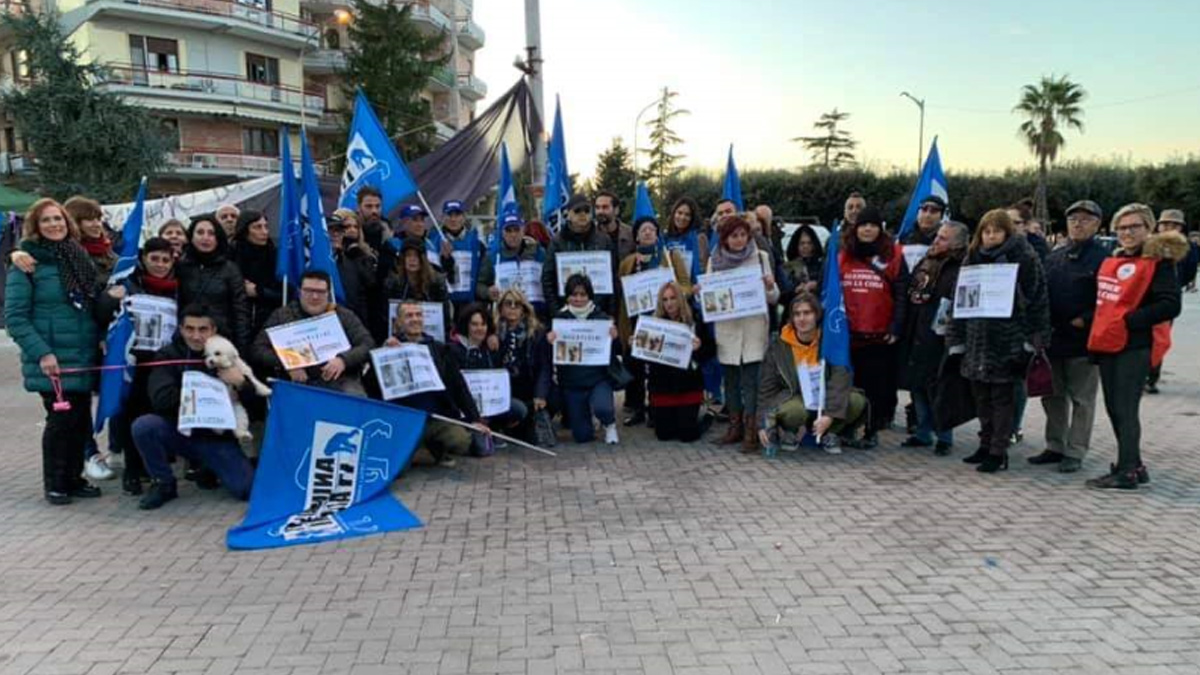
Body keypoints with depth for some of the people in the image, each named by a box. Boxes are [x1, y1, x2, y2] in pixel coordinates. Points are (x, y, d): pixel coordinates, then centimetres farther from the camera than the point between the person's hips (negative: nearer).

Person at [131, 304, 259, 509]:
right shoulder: (168, 355, -3)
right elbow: (160, 399, -17)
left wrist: (242, 384, -26)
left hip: (216, 438, 0)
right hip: (179, 430, 0)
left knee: (248, 489, -17)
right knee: (143, 426, -30)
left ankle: (208, 469, 20)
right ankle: (163, 484, -4)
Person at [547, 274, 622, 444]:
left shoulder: (601, 317, -1)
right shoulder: (560, 318, 1)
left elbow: (614, 353, 1)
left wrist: (614, 338, -19)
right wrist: (550, 342, -20)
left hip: (599, 378, -1)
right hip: (571, 382, 2)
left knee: (602, 408, -32)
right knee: (582, 436, 4)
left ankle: (609, 424, 6)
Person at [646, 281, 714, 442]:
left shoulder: (695, 323, -4)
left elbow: (711, 351, -4)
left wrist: (699, 348, -24)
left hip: (689, 386, -2)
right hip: (662, 386, 2)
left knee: (687, 435, -3)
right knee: (664, 434, 4)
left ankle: (705, 419, 29)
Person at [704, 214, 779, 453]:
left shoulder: (761, 257, 4)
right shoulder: (714, 260, 8)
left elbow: (773, 298, 5)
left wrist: (770, 287, -16)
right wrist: (700, 293, -8)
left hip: (753, 328, -2)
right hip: (726, 328, 3)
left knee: (749, 380, -6)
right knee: (730, 379, 8)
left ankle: (750, 431, -4)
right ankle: (735, 426, 18)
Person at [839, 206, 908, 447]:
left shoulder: (893, 255, 0)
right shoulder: (843, 255, 9)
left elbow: (901, 295, -3)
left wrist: (895, 328, -9)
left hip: (881, 334, -2)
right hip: (850, 333, 3)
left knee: (877, 383, 4)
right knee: (853, 382, 7)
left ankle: (871, 430, 13)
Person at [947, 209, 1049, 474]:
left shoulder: (1023, 258, -4)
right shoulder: (972, 259, 12)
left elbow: (1037, 298, -7)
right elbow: (959, 299, 14)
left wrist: (1034, 337, -13)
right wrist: (956, 339, 11)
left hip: (1007, 340, -5)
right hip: (977, 339, 5)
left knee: (1002, 398, 1)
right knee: (982, 396, 13)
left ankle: (998, 452, 8)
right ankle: (986, 444, 26)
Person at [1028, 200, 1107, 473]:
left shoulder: (1102, 259, -7)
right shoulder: (1054, 257, 13)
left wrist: (1084, 320, -17)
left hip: (1083, 341, -6)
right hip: (1053, 338, 6)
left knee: (1081, 398, 4)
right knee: (1053, 396, 13)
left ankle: (1075, 452, 12)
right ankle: (1055, 446, 25)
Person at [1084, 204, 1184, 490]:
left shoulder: (1159, 262, -6)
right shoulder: (1111, 261, 15)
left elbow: (1170, 305, -14)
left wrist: (1129, 321, -18)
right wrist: (1096, 337, 14)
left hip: (1133, 348, -8)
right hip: (1107, 346, 8)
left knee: (1125, 410, -5)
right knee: (1113, 409, 13)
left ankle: (1127, 472, 2)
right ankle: (1133, 465, 26)